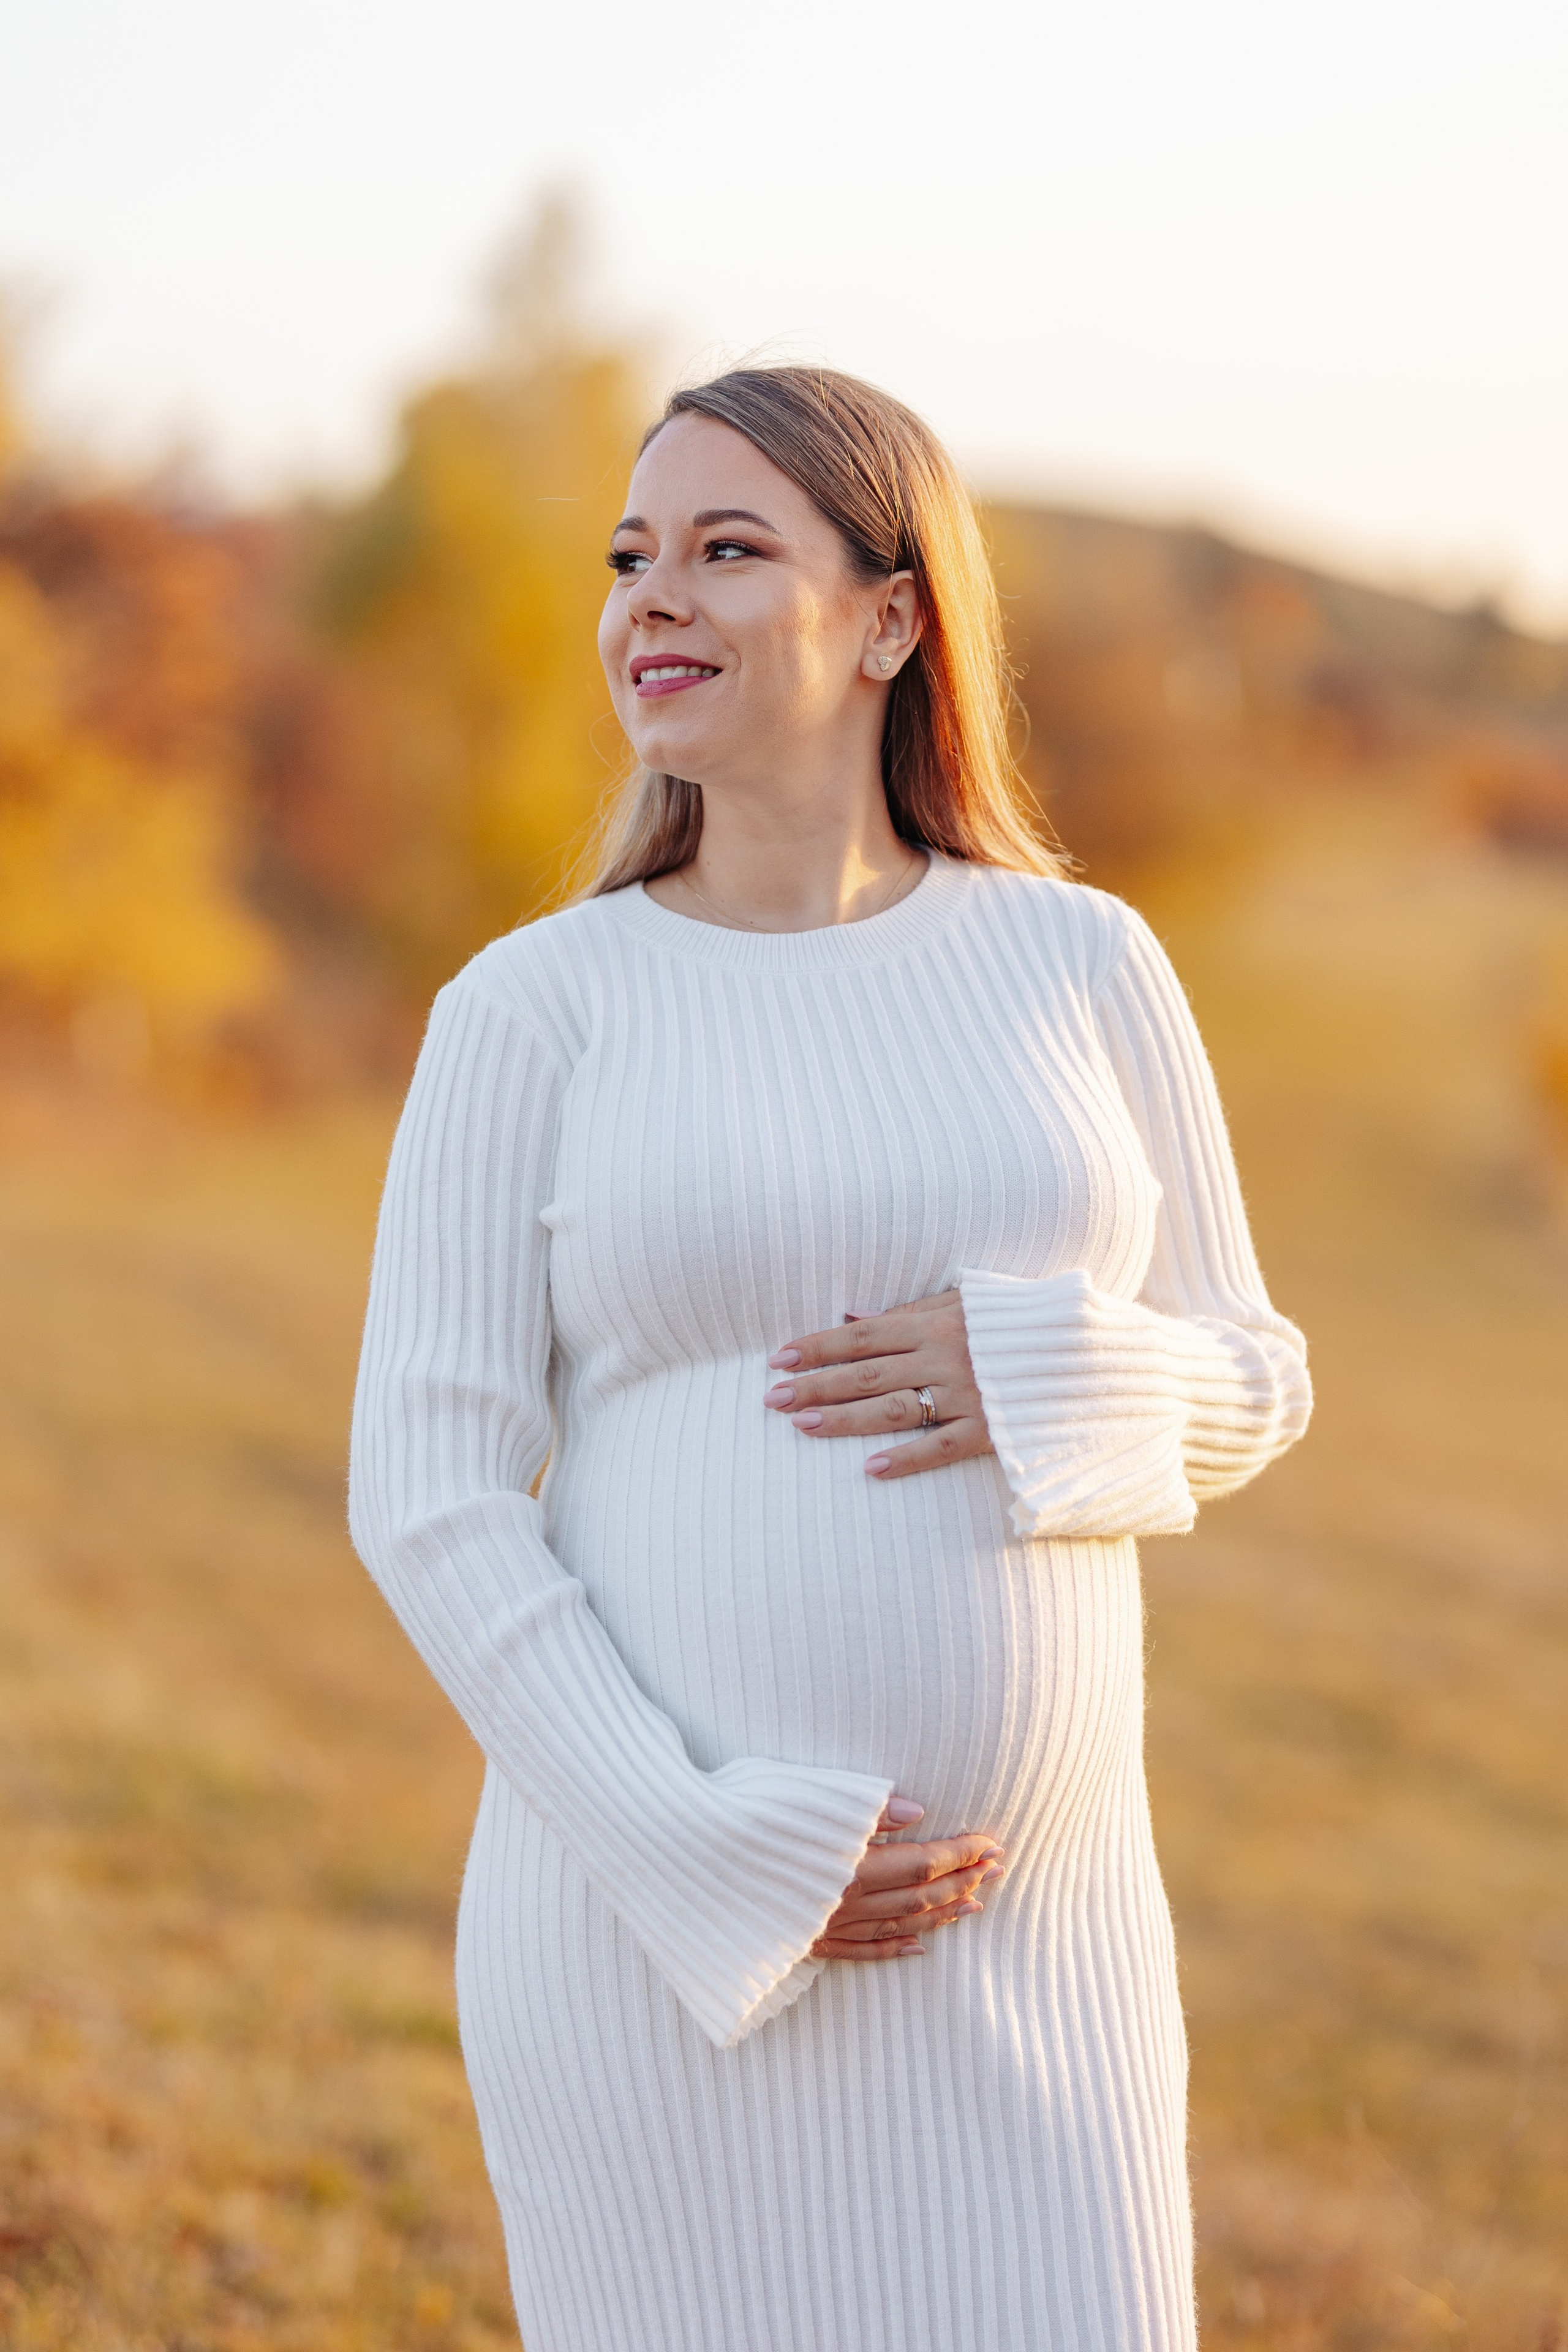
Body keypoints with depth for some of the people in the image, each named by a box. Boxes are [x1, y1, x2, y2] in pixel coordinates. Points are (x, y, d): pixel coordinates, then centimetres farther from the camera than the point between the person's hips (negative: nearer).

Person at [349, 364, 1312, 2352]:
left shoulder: (1081, 966, 4)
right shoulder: (526, 1012, -2)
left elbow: (1244, 1385, 9)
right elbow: (430, 1503, -6)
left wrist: (1048, 1375, -14)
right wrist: (721, 1863, -15)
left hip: (1028, 1941, 2)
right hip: (651, 1935, -2)